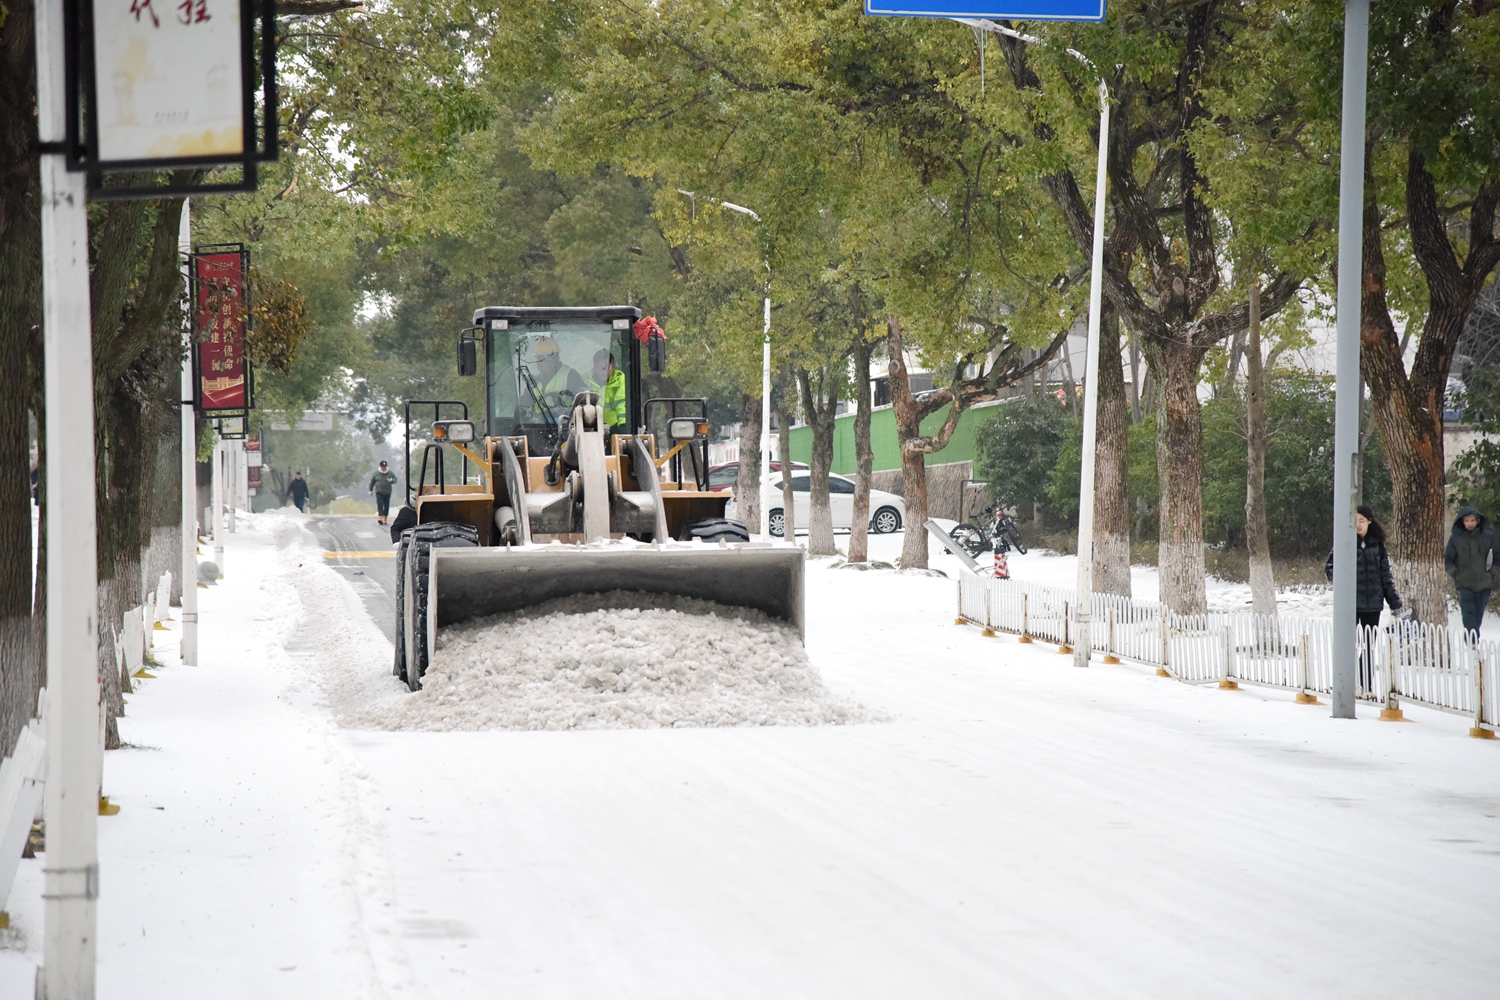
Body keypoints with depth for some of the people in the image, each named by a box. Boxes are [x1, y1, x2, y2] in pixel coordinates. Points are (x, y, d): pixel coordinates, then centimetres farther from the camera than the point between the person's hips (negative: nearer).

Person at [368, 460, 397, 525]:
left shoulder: (390, 473, 2)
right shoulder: (376, 473, 0)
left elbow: (395, 479, 3)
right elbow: (372, 481, 9)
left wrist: (392, 480, -21)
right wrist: (370, 490, 10)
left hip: (387, 492, 2)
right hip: (379, 492, -2)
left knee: (386, 506, 6)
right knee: (380, 505, -14)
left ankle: (385, 519, 16)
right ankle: (381, 518, -23)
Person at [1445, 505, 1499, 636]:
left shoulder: (1488, 536, 1)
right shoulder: (1455, 538, 0)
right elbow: (1448, 560, 9)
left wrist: (1492, 571, 2)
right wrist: (1455, 573, -2)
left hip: (1484, 584, 1)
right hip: (1464, 584, -1)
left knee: (1478, 615, 8)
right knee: (1468, 614, -14)